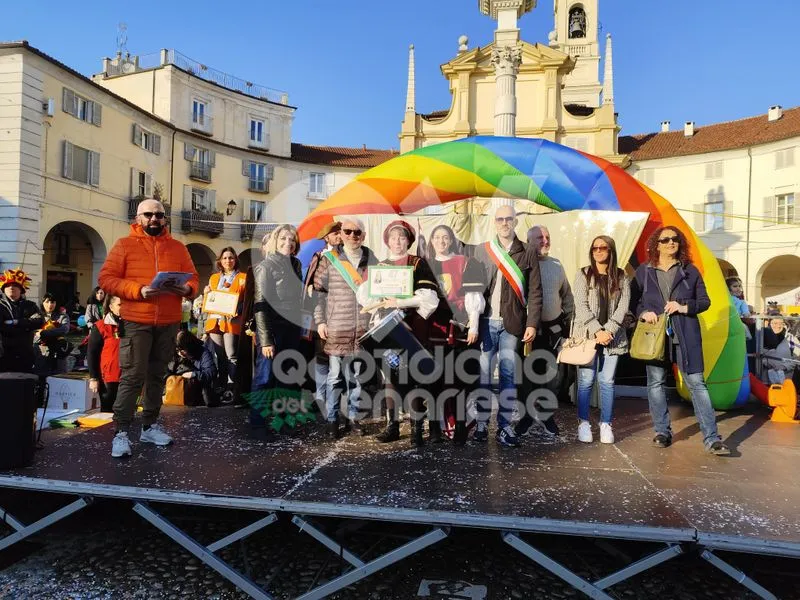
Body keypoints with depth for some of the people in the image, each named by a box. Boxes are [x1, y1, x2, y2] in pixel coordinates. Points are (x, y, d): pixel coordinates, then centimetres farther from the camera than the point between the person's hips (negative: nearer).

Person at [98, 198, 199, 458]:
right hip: (135, 322, -3)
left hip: (168, 323, 4)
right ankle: (121, 432, 1)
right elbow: (106, 278, -4)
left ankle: (150, 426, 22)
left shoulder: (178, 248, 11)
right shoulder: (124, 245, 2)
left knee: (157, 376, 11)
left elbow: (193, 277, 13)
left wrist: (187, 288, -11)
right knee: (132, 376, -6)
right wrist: (138, 290, -18)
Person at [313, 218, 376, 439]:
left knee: (357, 375, 11)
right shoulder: (329, 258, 1)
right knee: (335, 375, 3)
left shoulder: (372, 260, 9)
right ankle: (332, 420, 15)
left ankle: (353, 417, 23)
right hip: (336, 328, -3)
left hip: (364, 328, 3)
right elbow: (319, 291, 0)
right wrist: (320, 321, -6)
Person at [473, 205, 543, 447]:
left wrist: (532, 324, -5)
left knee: (508, 375, 2)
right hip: (485, 321, 1)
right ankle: (481, 424, 12)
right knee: (483, 374, 3)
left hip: (511, 323, 0)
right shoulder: (481, 251, 8)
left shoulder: (527, 254, 6)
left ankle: (505, 426, 9)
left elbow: (534, 292, 3)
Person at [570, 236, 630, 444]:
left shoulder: (621, 277, 9)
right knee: (586, 380, -2)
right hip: (587, 335, -2)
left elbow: (623, 307, 2)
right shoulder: (583, 275, 3)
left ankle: (606, 424, 14)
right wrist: (597, 331, -13)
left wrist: (608, 331, -10)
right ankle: (583, 423, 10)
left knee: (607, 381, 4)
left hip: (612, 337, 2)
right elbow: (581, 306, -5)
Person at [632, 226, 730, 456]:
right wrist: (644, 313, -10)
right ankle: (662, 432, 20)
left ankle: (711, 438, 4)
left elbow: (705, 301, 9)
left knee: (697, 383, -2)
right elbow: (634, 300, 10)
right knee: (655, 383, 6)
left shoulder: (690, 270, 7)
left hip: (686, 336, 0)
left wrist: (685, 307, -9)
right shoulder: (644, 271, 7)